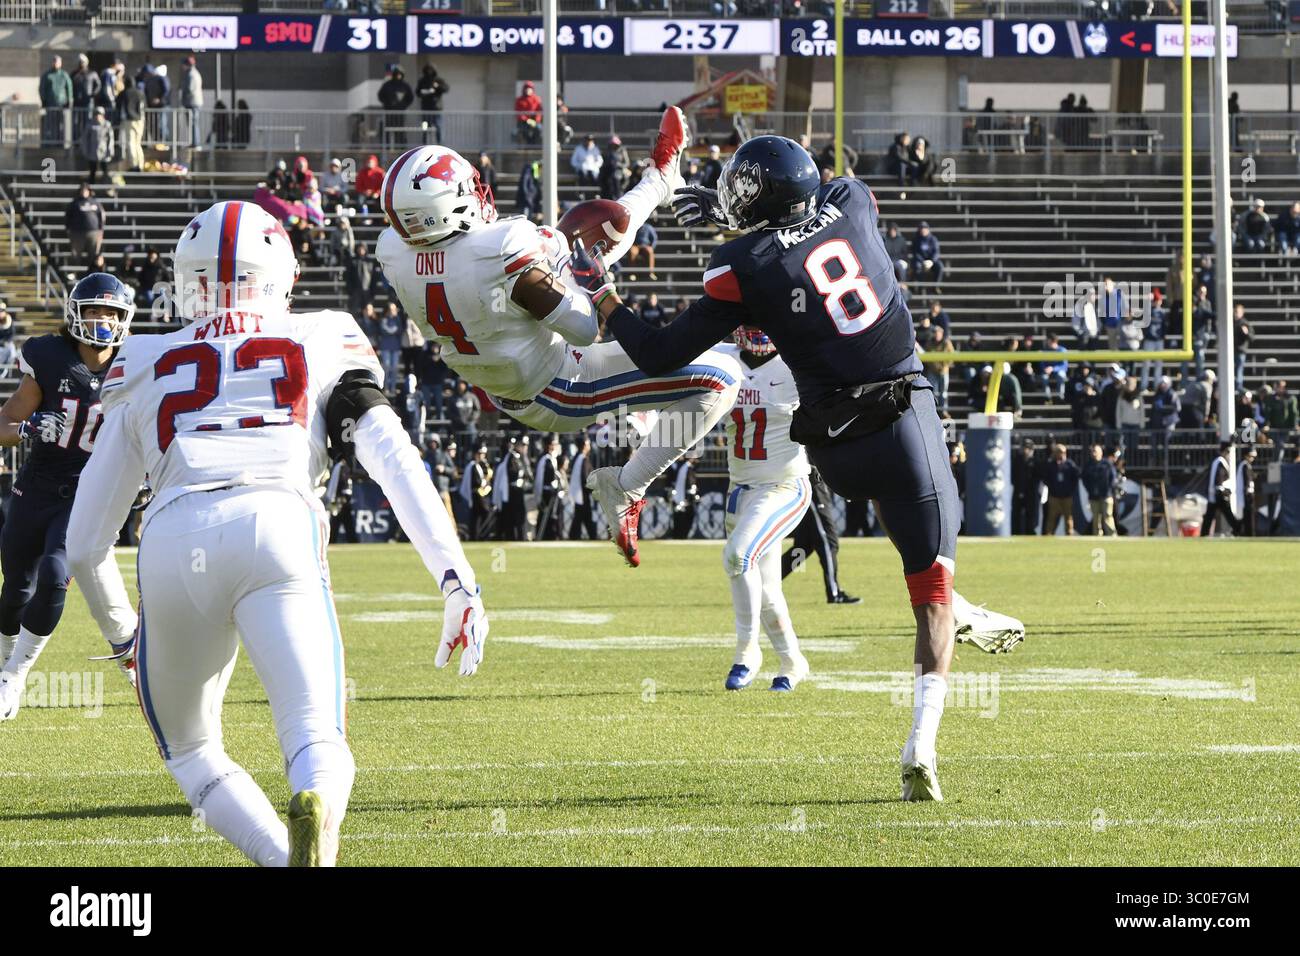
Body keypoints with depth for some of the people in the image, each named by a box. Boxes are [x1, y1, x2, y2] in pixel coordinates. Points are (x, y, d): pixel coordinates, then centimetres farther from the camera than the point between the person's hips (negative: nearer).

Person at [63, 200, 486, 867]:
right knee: (317, 740, -11)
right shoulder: (322, 345, 25)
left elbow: (86, 542, 29)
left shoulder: (144, 368, 28)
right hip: (276, 527, -1)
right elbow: (397, 463, 10)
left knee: (190, 752, 20)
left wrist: (120, 634, 45)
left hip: (172, 544, 2)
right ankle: (315, 812, -47)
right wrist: (458, 582, 7)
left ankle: (282, 858, -6)